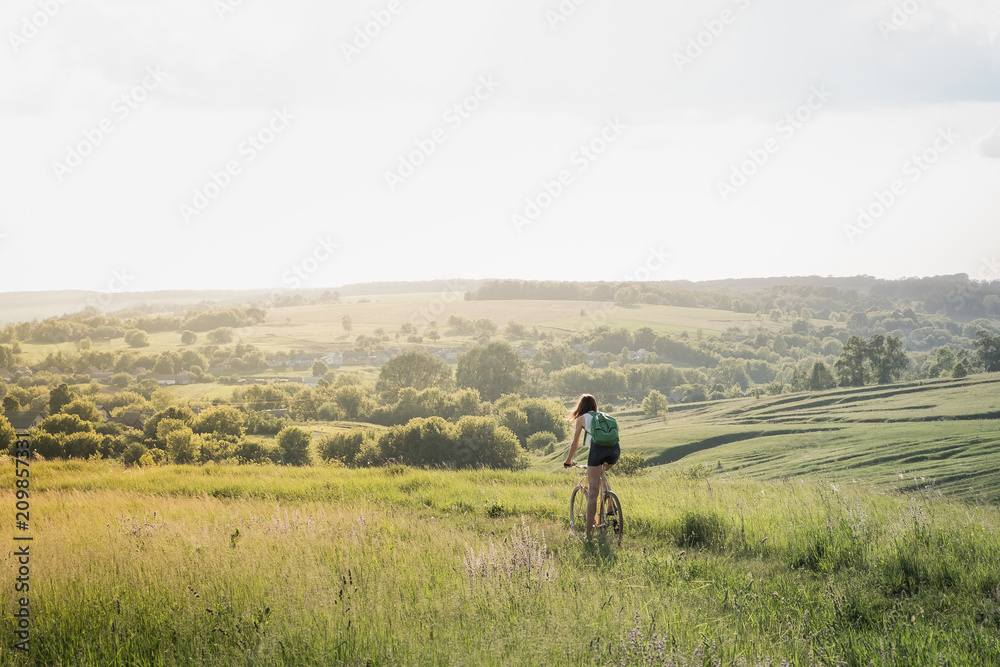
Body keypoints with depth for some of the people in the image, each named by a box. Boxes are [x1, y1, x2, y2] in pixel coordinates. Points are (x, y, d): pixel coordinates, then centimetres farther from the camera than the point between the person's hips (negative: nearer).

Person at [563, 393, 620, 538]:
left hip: (597, 449, -4)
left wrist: (568, 461, 40)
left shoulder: (581, 419, 21)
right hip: (615, 450, 4)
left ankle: (589, 530, -1)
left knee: (593, 493, 0)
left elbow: (575, 445, 23)